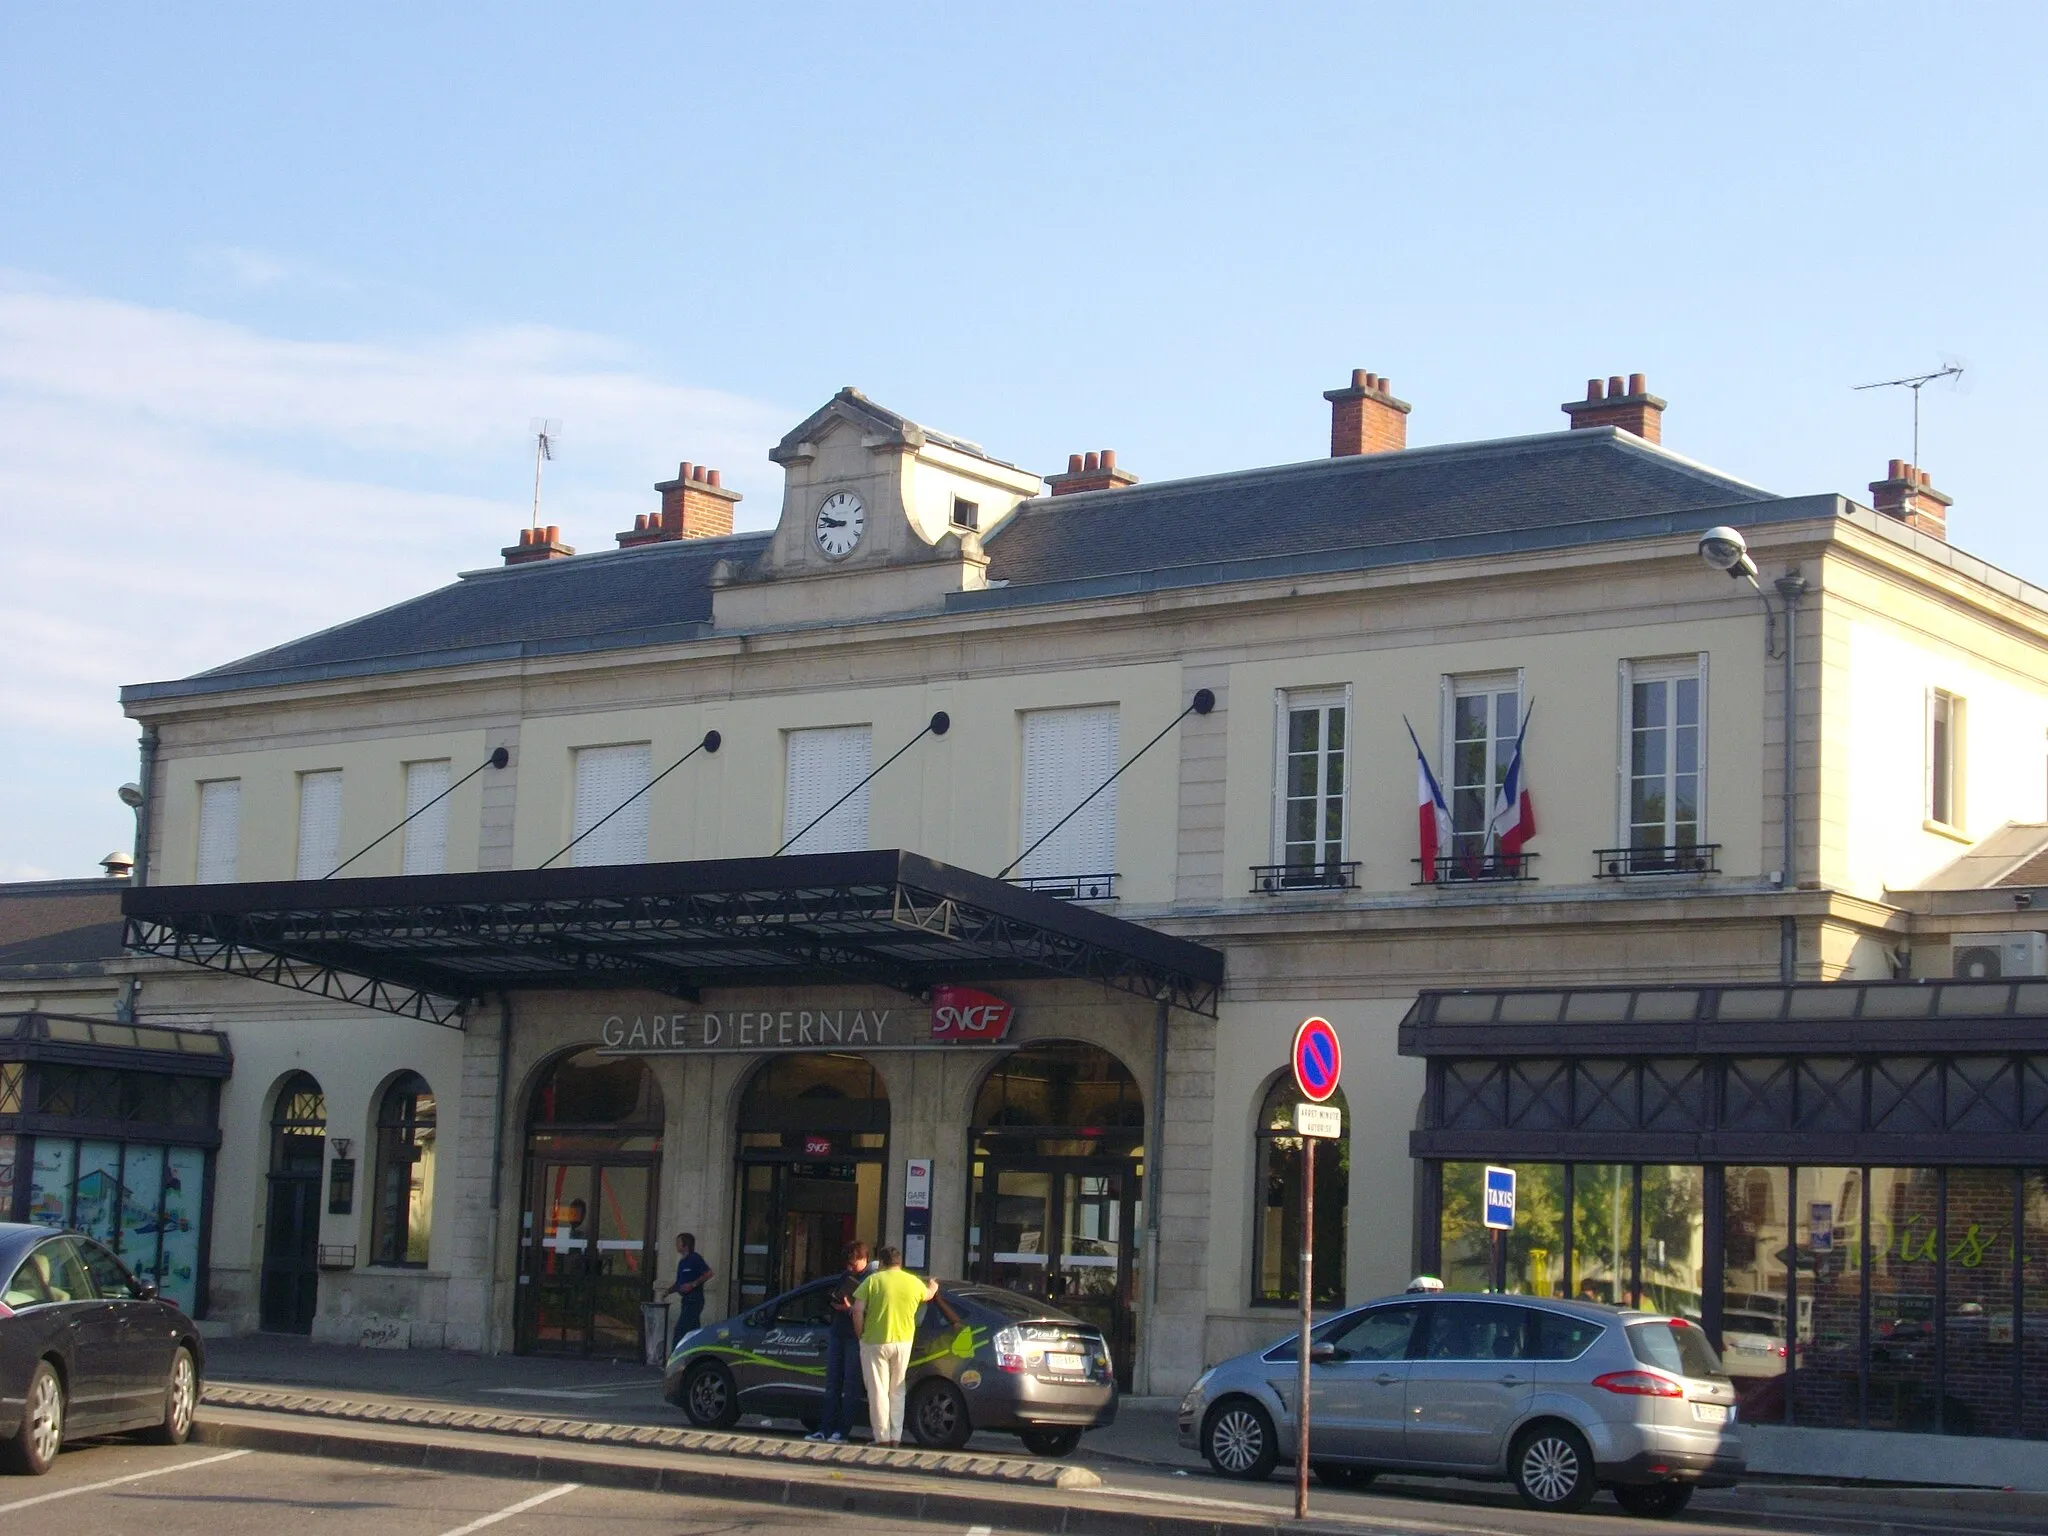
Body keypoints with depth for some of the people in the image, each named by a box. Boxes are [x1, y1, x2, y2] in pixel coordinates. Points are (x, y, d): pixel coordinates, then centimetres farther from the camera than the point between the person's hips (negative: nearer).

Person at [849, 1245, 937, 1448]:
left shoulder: (873, 1281, -6)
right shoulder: (914, 1283, 4)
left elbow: (858, 1310, -13)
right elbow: (927, 1295, 27)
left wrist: (860, 1334, 1)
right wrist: (933, 1287, 50)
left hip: (875, 1342, -4)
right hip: (903, 1342, 4)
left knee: (878, 1391, 3)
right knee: (897, 1390, 16)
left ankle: (882, 1437, 2)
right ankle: (896, 1436, 13)